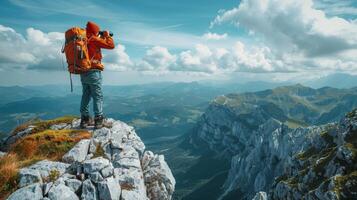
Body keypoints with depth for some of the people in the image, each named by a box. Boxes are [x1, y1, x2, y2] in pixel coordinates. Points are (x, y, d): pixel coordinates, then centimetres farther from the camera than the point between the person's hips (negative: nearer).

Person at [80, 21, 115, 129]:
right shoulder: (94, 39, -8)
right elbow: (111, 45, -8)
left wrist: (102, 37, 26)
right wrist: (107, 36, 8)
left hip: (83, 73, 8)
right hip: (93, 72, -8)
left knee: (86, 96, 13)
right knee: (98, 96, -3)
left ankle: (85, 119, 19)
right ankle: (98, 119, -3)